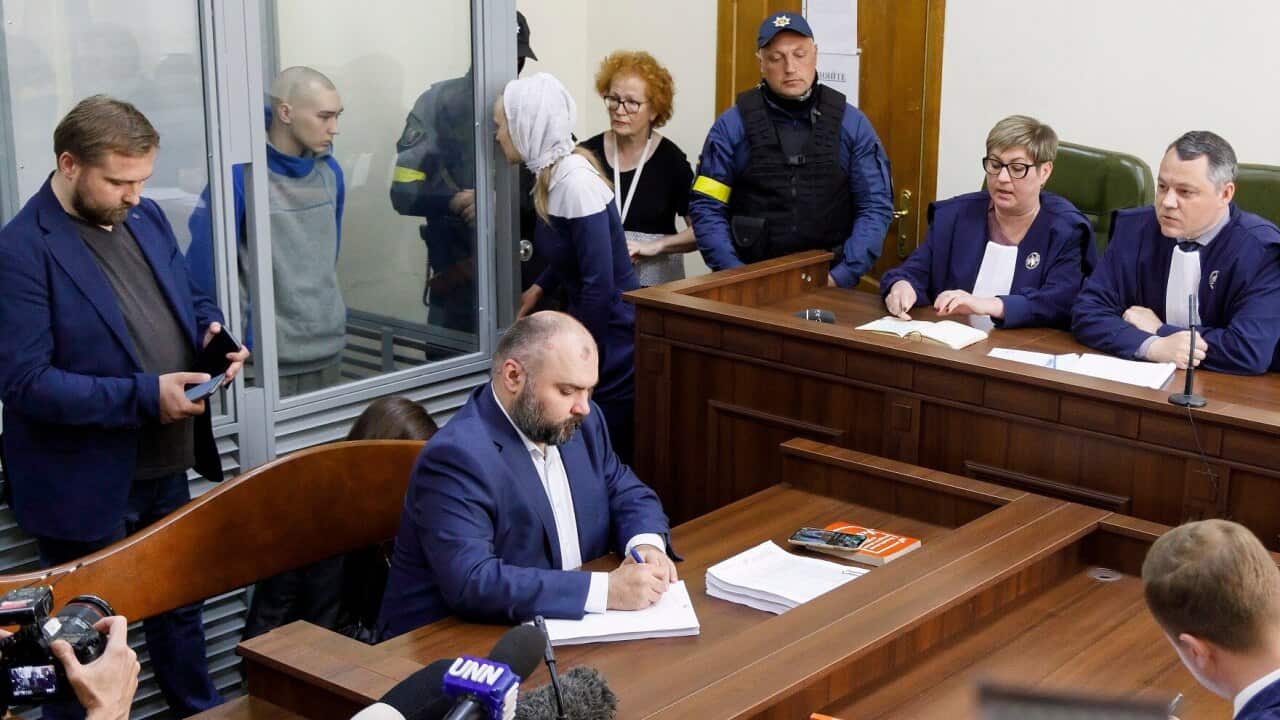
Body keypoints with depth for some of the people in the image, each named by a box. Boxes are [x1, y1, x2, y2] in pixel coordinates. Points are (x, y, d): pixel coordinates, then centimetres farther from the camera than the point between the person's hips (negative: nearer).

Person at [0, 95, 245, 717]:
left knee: (179, 608, 25)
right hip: (86, 487, -7)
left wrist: (211, 330, -6)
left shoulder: (147, 217, 4)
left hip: (167, 468, 7)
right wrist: (144, 395, -27)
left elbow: (191, 296, 18)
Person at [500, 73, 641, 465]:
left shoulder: (575, 182, -22)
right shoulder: (554, 175, 5)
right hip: (589, 324, 9)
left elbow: (599, 283, -23)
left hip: (612, 339, -9)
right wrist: (539, 287, 14)